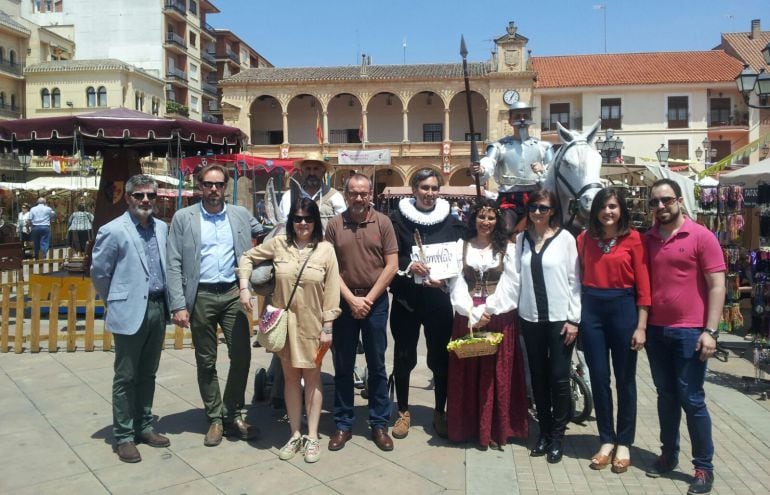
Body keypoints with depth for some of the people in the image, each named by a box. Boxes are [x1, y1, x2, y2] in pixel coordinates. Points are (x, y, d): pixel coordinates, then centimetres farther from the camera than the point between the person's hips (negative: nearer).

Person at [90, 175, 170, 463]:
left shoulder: (162, 228, 7)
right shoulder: (113, 231, -9)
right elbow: (98, 272, -3)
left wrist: (167, 303, 12)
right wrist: (116, 302, 6)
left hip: (158, 309, 5)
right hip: (130, 312, -5)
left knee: (148, 374, 16)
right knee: (126, 378, 5)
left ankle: (144, 427, 29)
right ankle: (123, 436, 16)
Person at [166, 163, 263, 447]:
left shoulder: (241, 215, 7)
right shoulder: (183, 218, 0)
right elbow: (174, 265, -3)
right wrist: (178, 305, -10)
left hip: (233, 293, 2)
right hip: (201, 296, -2)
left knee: (241, 356, 0)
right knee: (206, 362, 8)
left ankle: (232, 415, 19)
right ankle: (215, 419, 23)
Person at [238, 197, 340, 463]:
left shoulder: (325, 249, -7)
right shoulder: (278, 243, -2)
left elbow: (331, 290, -6)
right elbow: (247, 258, 12)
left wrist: (327, 326, -8)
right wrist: (244, 287, -1)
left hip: (312, 324, -2)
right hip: (284, 322, 2)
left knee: (312, 378, 8)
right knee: (290, 377, 11)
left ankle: (312, 437, 19)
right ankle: (295, 435, 25)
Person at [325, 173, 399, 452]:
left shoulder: (383, 223, 0)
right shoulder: (334, 225, 1)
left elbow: (391, 265, -3)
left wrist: (368, 299, -8)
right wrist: (351, 299, -9)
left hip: (376, 301, 0)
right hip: (344, 301, 1)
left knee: (377, 365, 8)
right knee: (343, 366, 8)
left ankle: (379, 424, 19)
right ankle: (343, 424, 20)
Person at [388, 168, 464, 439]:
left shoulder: (450, 221, 4)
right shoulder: (398, 218, 0)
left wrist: (445, 278, -14)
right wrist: (408, 266, -21)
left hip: (438, 299, 1)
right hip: (406, 297, -1)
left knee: (440, 356, 7)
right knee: (403, 356, 8)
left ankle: (440, 412, 25)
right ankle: (403, 411, 25)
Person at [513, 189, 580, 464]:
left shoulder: (565, 238, -4)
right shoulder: (521, 238, 7)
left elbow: (574, 280, -5)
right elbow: (517, 276, 9)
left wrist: (573, 319, -8)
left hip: (560, 318, -3)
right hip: (530, 318, 4)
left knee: (559, 378, 1)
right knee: (538, 377, 10)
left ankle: (558, 436, 15)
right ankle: (545, 431, 23)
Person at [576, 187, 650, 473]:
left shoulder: (633, 239, -4)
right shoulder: (585, 238, 6)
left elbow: (643, 285, -6)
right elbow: (579, 279, 6)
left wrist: (641, 326, -9)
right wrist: (573, 317, 1)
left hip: (623, 309, -3)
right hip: (591, 310, 3)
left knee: (625, 379, 9)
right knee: (598, 378, 9)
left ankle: (624, 444, 23)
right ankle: (606, 440, 24)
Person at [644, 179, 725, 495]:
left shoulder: (701, 236, -6)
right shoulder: (647, 240, 8)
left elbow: (717, 286, -8)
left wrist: (710, 331, -14)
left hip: (689, 332, -4)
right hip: (655, 330, 5)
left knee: (691, 400, 2)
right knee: (666, 396, 15)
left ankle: (704, 467, 16)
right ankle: (668, 454, 28)